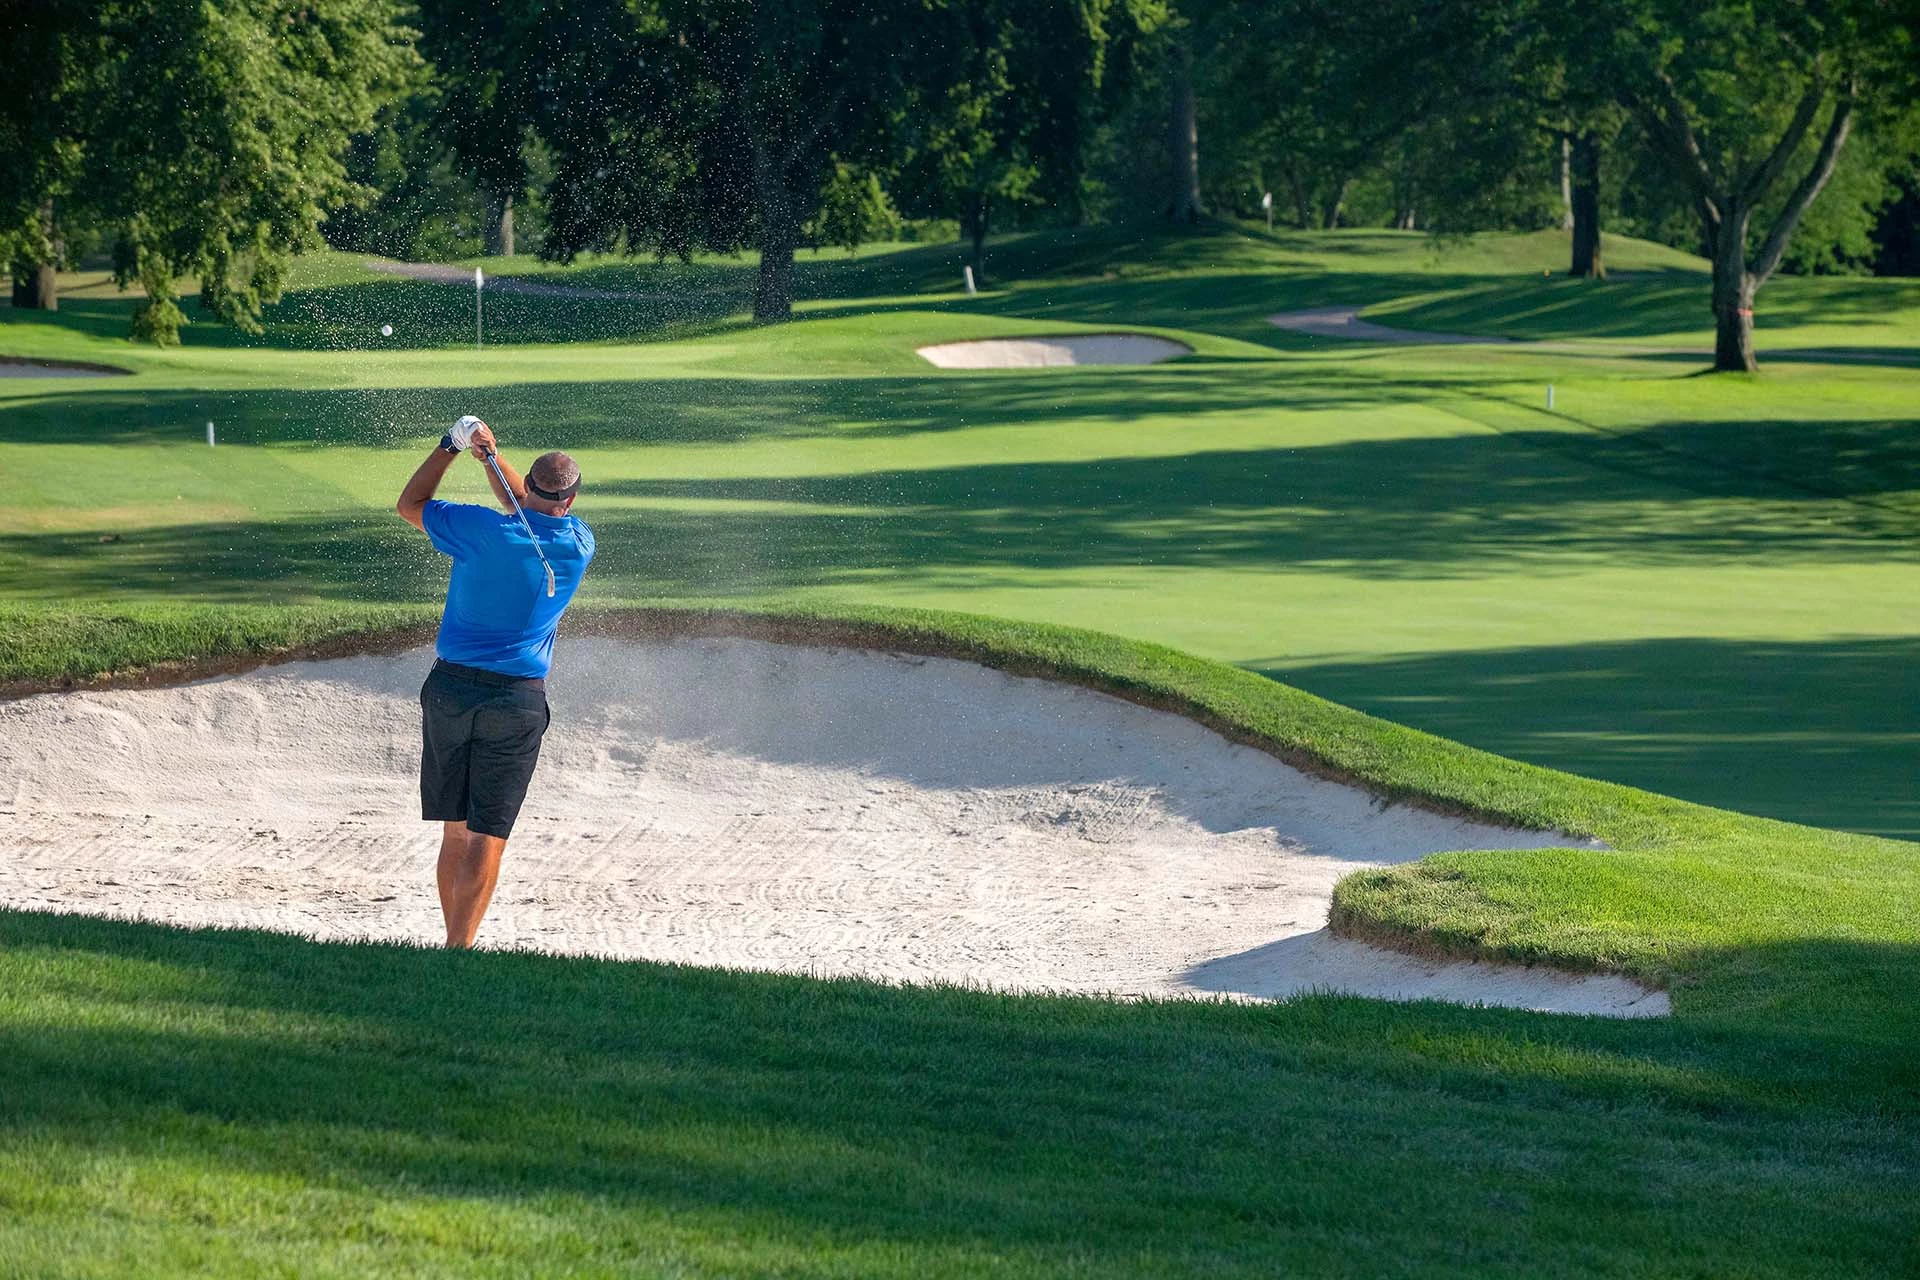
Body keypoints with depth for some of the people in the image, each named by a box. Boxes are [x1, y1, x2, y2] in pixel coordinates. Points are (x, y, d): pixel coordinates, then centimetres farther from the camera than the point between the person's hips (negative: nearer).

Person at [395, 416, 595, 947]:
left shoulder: (484, 531, -9)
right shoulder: (578, 545, -2)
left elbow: (409, 505, 7)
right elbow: (531, 508, 18)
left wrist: (450, 446, 12)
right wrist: (490, 454, 9)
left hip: (450, 689, 1)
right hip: (517, 700, -1)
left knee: (454, 832, 12)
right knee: (487, 837, -3)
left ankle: (453, 939, 17)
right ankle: (459, 949, -13)